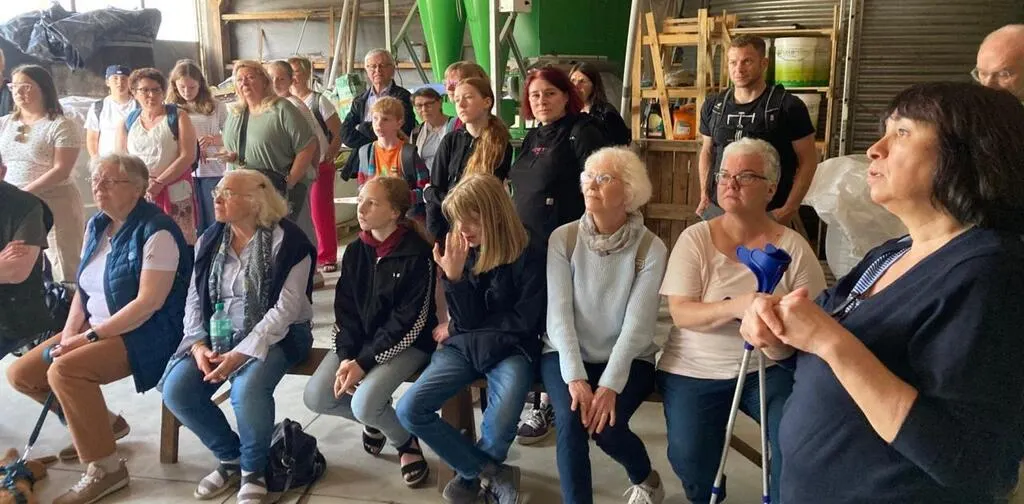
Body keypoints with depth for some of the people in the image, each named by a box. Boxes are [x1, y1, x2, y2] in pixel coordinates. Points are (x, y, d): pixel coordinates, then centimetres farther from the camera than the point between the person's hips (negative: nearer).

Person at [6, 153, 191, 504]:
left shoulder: (156, 231, -18)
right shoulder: (96, 226, 9)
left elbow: (149, 303, -23)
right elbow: (83, 289, 13)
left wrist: (90, 336, -19)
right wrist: (69, 336, -2)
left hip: (146, 334, -9)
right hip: (94, 330, 9)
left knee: (64, 371, -29)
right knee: (21, 374, 5)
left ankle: (106, 468, -15)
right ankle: (102, 424, 22)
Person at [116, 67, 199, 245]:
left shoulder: (177, 118, 3)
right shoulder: (128, 122, 14)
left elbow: (187, 156, -6)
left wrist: (159, 182, -13)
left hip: (174, 193, -3)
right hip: (138, 195, 3)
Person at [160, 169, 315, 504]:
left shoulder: (286, 240, -13)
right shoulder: (210, 239, 7)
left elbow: (285, 309, -18)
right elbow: (194, 299, 7)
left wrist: (241, 353, -24)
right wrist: (198, 345, -11)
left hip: (275, 336, -6)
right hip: (218, 335, 6)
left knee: (247, 390, -33)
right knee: (175, 389, -15)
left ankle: (253, 469, -2)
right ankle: (230, 457, 10)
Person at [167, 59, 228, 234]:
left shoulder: (216, 107, 5)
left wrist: (213, 140, -14)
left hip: (213, 172, 0)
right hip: (184, 172, 0)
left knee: (215, 221, 5)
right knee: (193, 224, 6)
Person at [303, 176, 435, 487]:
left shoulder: (417, 253, -16)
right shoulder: (355, 251, 3)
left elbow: (410, 320, -18)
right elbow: (345, 309, 2)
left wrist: (365, 362, -20)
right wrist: (346, 356, -14)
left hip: (406, 343, -6)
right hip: (359, 341, 6)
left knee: (364, 403, -26)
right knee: (315, 398, -8)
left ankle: (406, 442, 7)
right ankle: (377, 417, 21)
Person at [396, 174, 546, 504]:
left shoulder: (528, 257, -11)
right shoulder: (459, 252, 0)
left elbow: (524, 321, -10)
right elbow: (467, 320, -5)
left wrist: (474, 331, -5)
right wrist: (454, 277, -20)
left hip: (511, 351, -4)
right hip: (464, 347, 4)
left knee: (499, 426, -31)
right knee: (409, 410, -15)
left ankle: (470, 473, 7)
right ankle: (493, 472, -3)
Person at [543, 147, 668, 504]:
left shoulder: (651, 249, -9)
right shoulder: (563, 239, -5)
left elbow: (637, 324, -14)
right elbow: (559, 313, -10)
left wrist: (610, 384, -24)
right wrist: (575, 376, -21)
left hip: (627, 359, -1)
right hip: (567, 354, 1)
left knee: (605, 426, -22)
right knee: (571, 419, -27)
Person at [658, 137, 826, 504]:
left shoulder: (792, 246, -2)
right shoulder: (695, 238, -4)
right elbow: (681, 314, -12)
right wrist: (736, 308, -30)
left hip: (768, 368, 0)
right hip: (695, 370, 0)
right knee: (691, 463, -14)